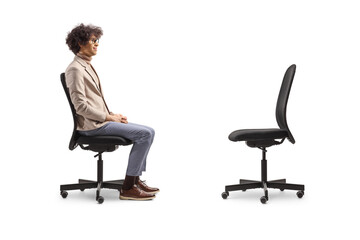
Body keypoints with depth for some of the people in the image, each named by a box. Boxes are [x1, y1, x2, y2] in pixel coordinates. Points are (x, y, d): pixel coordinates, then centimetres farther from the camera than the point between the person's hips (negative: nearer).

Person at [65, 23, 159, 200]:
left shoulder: (87, 66, 19)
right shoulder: (75, 69, -14)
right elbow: (81, 106, -20)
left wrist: (113, 115, 8)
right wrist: (109, 117, -15)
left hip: (100, 120, 10)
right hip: (92, 126, -10)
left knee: (146, 132, 11)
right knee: (145, 133, -17)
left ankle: (136, 180, 12)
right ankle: (127, 188, -14)